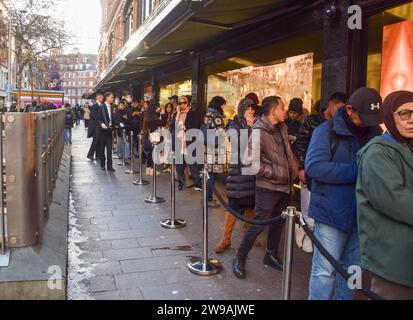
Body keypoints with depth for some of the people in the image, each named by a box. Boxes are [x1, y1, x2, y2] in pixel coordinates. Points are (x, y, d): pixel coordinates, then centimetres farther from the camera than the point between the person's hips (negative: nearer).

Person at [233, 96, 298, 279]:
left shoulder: (282, 128, 7)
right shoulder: (259, 132, -17)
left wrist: (294, 170, 8)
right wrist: (276, 172, -18)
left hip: (284, 185, 8)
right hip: (268, 187, -8)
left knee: (278, 223, 18)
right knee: (259, 225, -3)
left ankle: (271, 256, 36)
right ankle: (240, 259, 15)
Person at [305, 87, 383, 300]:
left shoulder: (375, 133, 5)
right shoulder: (327, 131, -9)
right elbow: (314, 166, -21)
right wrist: (357, 171, -23)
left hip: (361, 215, 5)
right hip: (332, 213, -5)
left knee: (352, 269, 18)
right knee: (325, 271, 4)